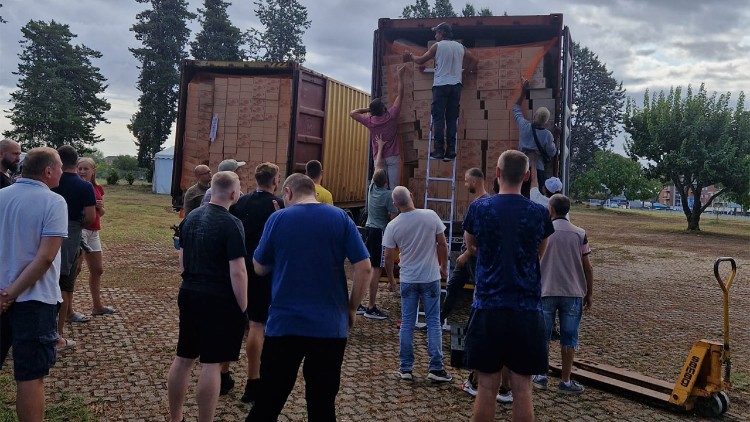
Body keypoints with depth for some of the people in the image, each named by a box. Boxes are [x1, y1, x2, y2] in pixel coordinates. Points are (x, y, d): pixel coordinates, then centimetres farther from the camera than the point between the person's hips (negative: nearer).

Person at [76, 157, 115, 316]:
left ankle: (97, 306, 31)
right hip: (79, 229, -7)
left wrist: (100, 206, -3)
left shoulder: (98, 188, 10)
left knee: (97, 270, 16)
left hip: (94, 232, 7)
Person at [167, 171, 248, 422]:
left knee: (183, 358, 17)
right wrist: (243, 307, -10)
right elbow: (237, 272, -18)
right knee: (212, 363, 1)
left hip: (189, 295, 8)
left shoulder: (190, 218, 7)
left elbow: (182, 260, 16)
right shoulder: (231, 224, -16)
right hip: (220, 301, -8)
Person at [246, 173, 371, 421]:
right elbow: (364, 267, -5)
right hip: (330, 326, 1)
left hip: (284, 324, 0)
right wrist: (351, 307, 5)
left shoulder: (278, 218, -2)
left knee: (269, 400, 12)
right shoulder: (340, 218, 0)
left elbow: (259, 268, 6)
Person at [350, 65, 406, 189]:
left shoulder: (370, 121, 0)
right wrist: (400, 76, 14)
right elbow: (400, 95, 5)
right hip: (393, 156, -2)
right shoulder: (391, 116, -5)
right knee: (394, 187, -6)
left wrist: (368, 109, 13)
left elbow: (352, 113, 14)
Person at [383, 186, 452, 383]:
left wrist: (390, 277, 14)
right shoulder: (431, 216, -10)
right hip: (431, 278, -1)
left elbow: (389, 257, -3)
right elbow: (443, 245, -3)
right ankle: (436, 368, 10)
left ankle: (405, 368, 15)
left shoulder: (393, 226, -8)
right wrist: (444, 267, 13)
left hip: (408, 280, 1)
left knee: (407, 323, 9)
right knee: (433, 322, 7)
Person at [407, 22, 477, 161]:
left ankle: (439, 150, -8)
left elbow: (421, 61, 8)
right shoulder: (460, 47, 14)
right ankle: (450, 151, 0)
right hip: (456, 85, 4)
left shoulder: (437, 46, 1)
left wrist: (412, 58, 27)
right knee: (452, 119, 4)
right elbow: (474, 61, 19)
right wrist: (465, 70, 31)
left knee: (438, 118, -3)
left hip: (441, 85, -4)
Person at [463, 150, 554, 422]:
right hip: (527, 309, 1)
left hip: (488, 307, 0)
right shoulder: (539, 212, -2)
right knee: (522, 389, 8)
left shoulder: (479, 208, -3)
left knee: (487, 388, 7)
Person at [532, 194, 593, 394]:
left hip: (545, 292, -1)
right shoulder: (580, 234, 0)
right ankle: (565, 381, 12)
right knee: (569, 338, 8)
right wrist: (589, 294, 11)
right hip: (573, 293, 1)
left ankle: (541, 375, 18)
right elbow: (587, 268, 2)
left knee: (542, 336, 11)